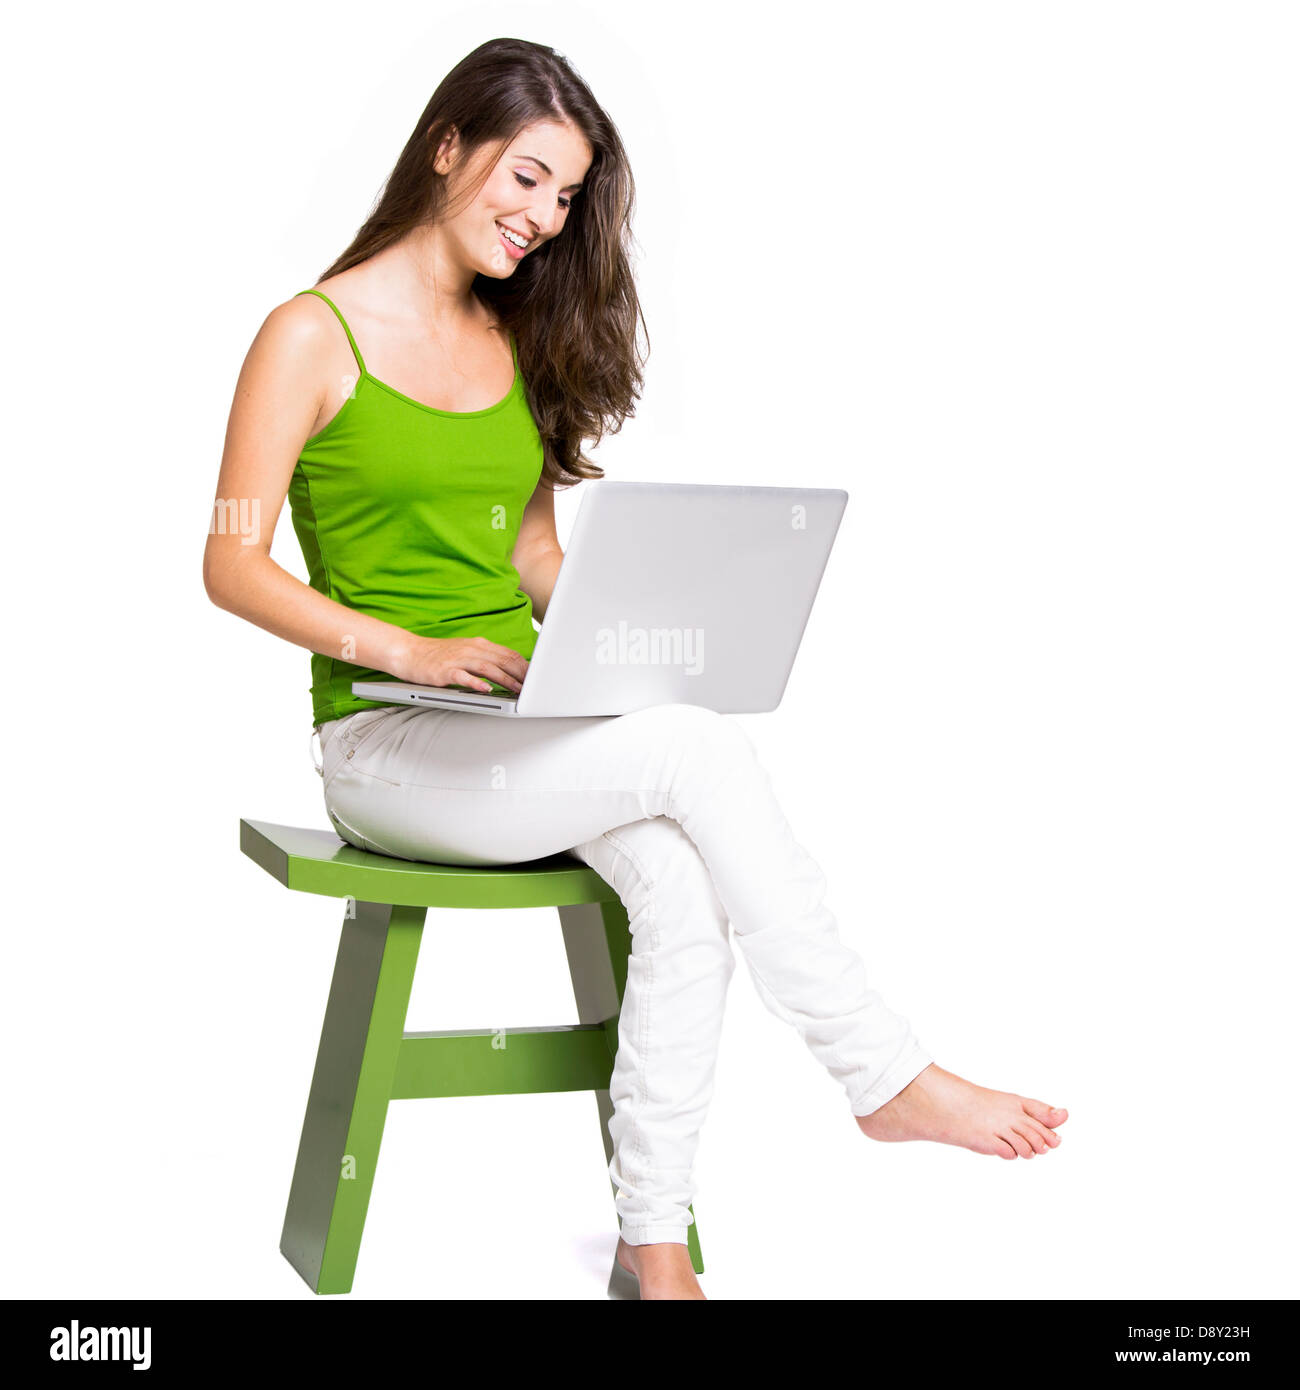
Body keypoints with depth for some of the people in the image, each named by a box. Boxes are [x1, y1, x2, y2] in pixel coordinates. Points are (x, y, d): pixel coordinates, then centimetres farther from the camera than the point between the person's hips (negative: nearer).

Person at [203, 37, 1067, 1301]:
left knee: (683, 884, -26)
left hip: (521, 731, 5)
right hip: (383, 739, -5)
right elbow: (232, 565, -7)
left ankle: (654, 1243, -19)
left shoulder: (519, 343, 17)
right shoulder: (314, 335, -2)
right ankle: (881, 1075, -17)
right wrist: (404, 648, -20)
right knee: (699, 749, -27)